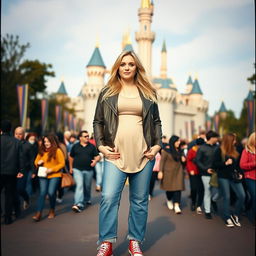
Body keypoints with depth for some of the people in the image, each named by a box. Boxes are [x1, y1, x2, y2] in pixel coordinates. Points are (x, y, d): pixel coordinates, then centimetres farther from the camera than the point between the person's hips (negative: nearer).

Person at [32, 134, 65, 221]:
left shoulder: (57, 151, -5)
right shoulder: (41, 151, 10)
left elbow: (62, 164, -6)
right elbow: (36, 161, 21)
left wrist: (52, 169, -14)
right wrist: (38, 163, -3)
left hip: (54, 176, -4)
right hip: (43, 176, 4)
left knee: (51, 192, -10)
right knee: (42, 192, -7)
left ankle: (52, 211, 15)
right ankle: (38, 213, -7)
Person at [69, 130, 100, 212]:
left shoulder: (92, 146, 5)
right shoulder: (75, 146, 4)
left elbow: (98, 156, 5)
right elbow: (71, 157, 15)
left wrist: (95, 160, -17)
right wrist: (71, 167, 14)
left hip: (88, 170, 2)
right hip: (77, 169, -2)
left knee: (87, 186, 14)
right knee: (79, 185, -16)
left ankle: (87, 199, 40)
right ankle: (79, 204, -24)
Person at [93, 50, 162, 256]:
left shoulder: (148, 93, 12)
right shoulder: (107, 93, 10)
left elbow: (156, 122, 14)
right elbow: (98, 121, 11)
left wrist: (157, 145, 2)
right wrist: (101, 145, -2)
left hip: (143, 154, 1)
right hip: (116, 153, -1)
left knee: (140, 200, 6)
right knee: (109, 197, -12)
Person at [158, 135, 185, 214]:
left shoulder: (179, 150, 10)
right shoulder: (166, 150, -8)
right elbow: (162, 161, -8)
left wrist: (183, 158, 2)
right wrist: (160, 171, -13)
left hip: (178, 172, 4)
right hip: (168, 172, -4)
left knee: (178, 188, -7)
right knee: (169, 187, 7)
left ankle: (176, 205, -8)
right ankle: (169, 200, 37)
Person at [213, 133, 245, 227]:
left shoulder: (235, 151, 10)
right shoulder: (219, 151, -5)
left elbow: (238, 164, 17)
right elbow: (215, 164, -7)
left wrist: (240, 174, 5)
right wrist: (225, 163, -17)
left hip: (234, 177, 5)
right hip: (223, 177, -5)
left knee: (242, 196, -4)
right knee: (226, 197, 1)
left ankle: (235, 215, 14)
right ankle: (227, 218, 14)